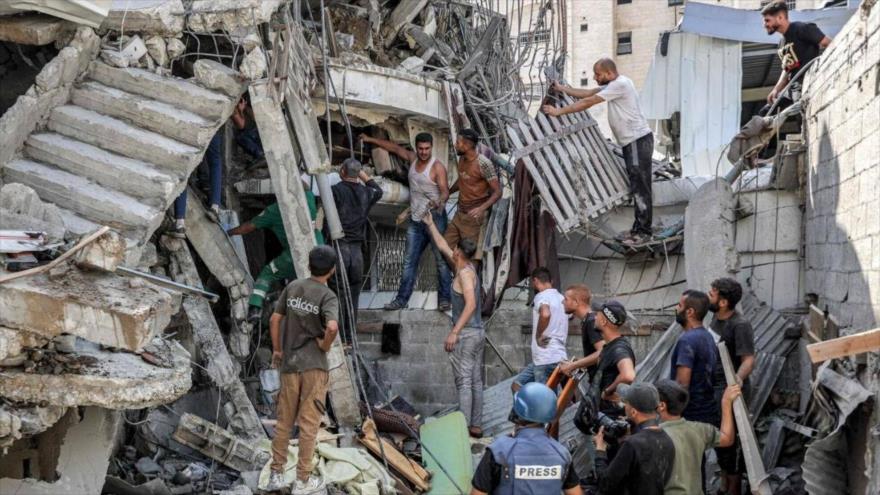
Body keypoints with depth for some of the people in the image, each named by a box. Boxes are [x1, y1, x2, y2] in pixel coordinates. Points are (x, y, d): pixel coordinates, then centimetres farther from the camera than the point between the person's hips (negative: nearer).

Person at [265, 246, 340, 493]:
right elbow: (332, 327, -28)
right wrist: (325, 345, -9)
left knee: (284, 421, 13)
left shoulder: (292, 287, 4)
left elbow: (274, 319, 7)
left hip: (289, 364, 5)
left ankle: (276, 474, 17)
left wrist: (277, 350, 18)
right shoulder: (328, 297, -12)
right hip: (314, 366, -4)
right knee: (308, 423, 3)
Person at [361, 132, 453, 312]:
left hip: (435, 218, -7)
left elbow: (445, 191, -20)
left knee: (441, 260, -3)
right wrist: (371, 140, 27)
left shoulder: (438, 167, -11)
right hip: (415, 219, 7)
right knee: (409, 261, 7)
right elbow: (395, 148, 22)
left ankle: (444, 298, 2)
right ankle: (402, 299, 11)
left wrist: (440, 202, -42)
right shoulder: (413, 159, 8)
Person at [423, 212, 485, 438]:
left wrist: (454, 332, -29)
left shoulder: (465, 273, -14)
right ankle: (476, 426, 14)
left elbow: (471, 304, -26)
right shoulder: (467, 268, 12)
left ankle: (464, 427, -10)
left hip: (465, 333, -9)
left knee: (464, 382, -9)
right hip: (477, 332, 9)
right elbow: (442, 246, 27)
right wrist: (430, 224, 36)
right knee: (475, 381, 10)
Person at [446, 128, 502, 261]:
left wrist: (482, 208, -33)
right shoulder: (462, 158, 5)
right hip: (459, 215, 8)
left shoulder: (483, 164, -19)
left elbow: (497, 192, -19)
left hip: (474, 217, -8)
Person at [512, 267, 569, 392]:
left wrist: (539, 336, -20)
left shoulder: (542, 296, -12)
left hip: (546, 359, -9)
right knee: (517, 385, 14)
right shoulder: (560, 297, 17)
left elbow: (545, 314, -32)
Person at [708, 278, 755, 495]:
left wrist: (739, 377, -48)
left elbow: (749, 359, -30)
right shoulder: (716, 317, 4)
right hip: (714, 389, 9)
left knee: (731, 442, 1)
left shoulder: (740, 325, -22)